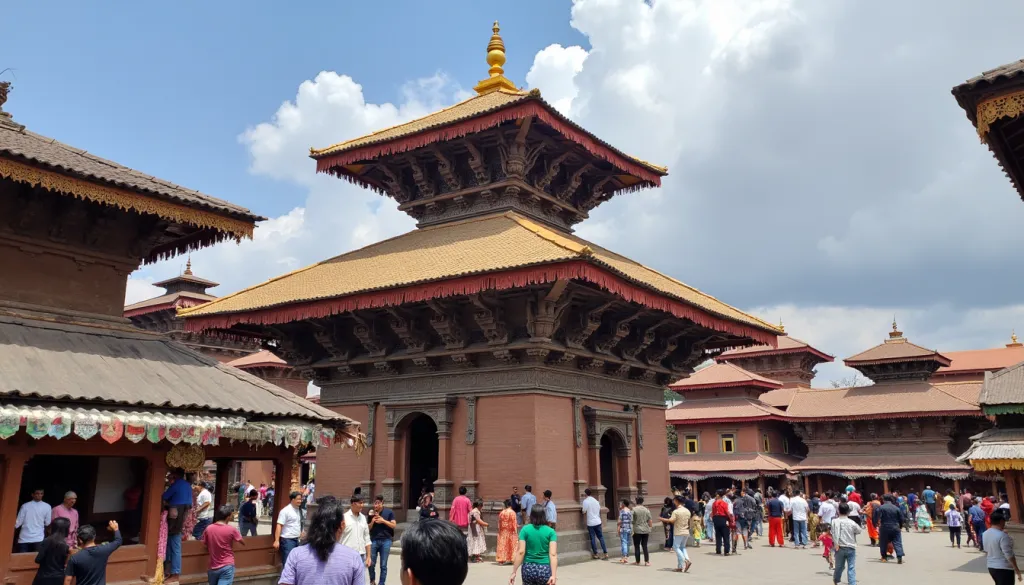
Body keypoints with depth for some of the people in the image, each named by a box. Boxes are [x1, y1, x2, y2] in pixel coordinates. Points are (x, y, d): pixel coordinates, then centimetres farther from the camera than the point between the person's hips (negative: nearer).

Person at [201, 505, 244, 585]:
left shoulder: (208, 529, -2)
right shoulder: (231, 529, -10)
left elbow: (204, 544, 12)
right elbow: (243, 542, 5)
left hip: (213, 567, 4)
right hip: (227, 567, -4)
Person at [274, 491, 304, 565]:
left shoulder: (298, 510, 12)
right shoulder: (285, 511, -13)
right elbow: (279, 526, -17)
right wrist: (276, 540, -22)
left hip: (296, 539, 8)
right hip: (287, 540, -8)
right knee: (287, 561, -8)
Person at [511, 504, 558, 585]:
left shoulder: (525, 529, -2)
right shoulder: (550, 531, -3)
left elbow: (521, 552, -7)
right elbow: (553, 554, -12)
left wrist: (514, 572, -5)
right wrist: (554, 575, -16)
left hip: (528, 568, 1)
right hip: (545, 569, -1)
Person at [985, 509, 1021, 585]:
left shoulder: (985, 534, 4)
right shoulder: (1002, 536, -22)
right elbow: (1009, 555, -21)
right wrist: (1017, 569, -13)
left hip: (991, 567, 8)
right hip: (1004, 569, -8)